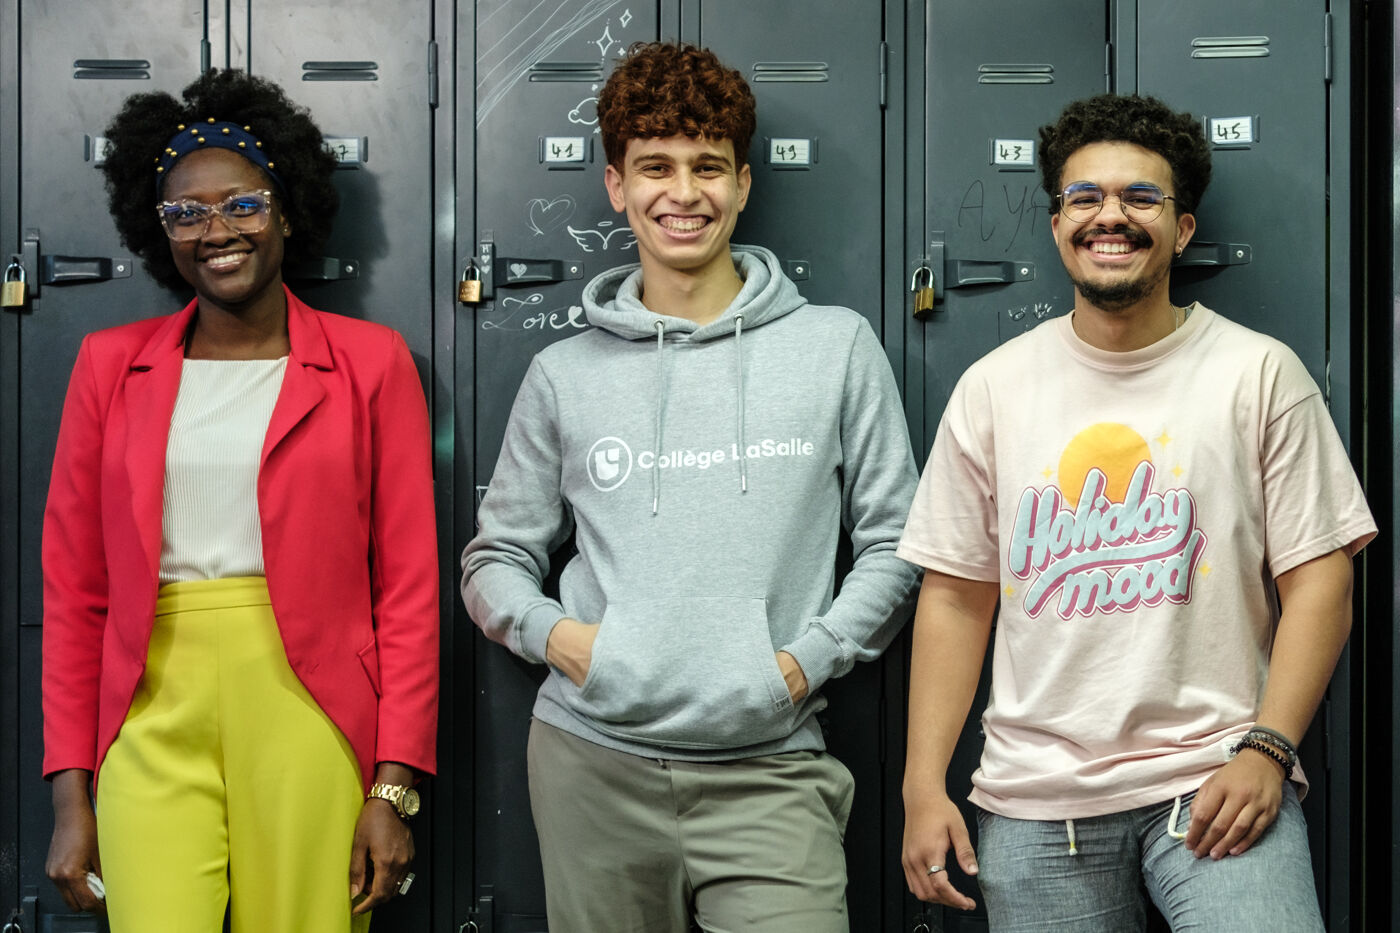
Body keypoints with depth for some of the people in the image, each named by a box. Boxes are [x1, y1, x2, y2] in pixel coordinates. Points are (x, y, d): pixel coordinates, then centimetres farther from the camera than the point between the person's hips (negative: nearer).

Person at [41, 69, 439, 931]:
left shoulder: (370, 363, 4)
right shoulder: (111, 366, 10)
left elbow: (408, 586, 1)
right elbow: (73, 591, 10)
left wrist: (394, 786, -4)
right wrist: (71, 793, 5)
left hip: (309, 723, -1)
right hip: (155, 722, 1)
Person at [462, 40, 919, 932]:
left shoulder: (838, 346, 4)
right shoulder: (566, 375, 8)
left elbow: (894, 545, 7)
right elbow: (496, 557, 14)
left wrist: (809, 658, -5)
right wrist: (551, 632, -4)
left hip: (767, 766, -1)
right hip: (593, 760, 2)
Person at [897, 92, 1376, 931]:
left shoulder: (1260, 373, 2)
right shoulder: (993, 387, 7)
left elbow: (1318, 578, 0)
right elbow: (957, 595, 7)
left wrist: (1266, 748, -11)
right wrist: (924, 786, 1)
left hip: (1213, 782, -1)